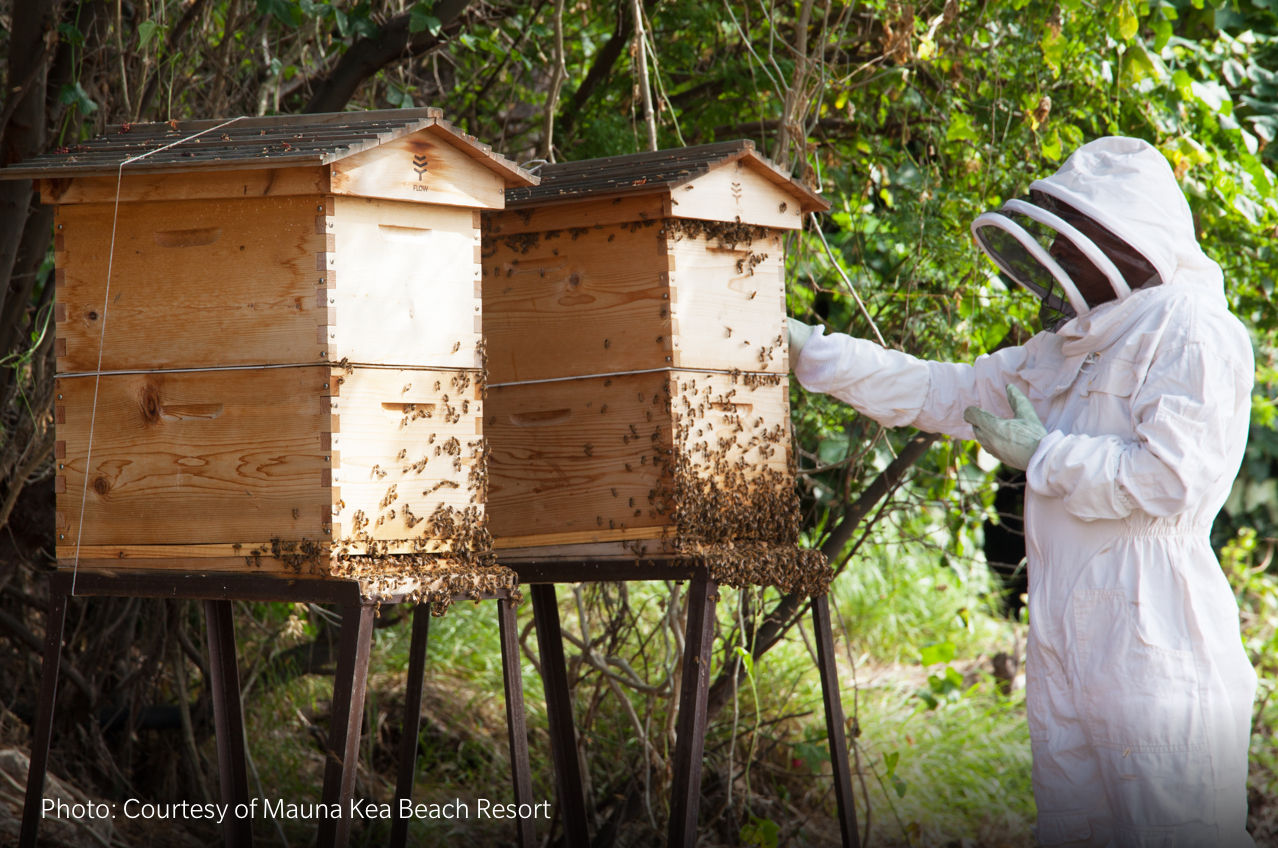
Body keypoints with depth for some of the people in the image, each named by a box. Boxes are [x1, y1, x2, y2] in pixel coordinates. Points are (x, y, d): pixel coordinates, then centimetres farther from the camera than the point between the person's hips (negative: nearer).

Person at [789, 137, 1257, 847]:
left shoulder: (1193, 333, -7)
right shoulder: (1068, 349, 20)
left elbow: (1171, 478, -18)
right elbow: (938, 393, 23)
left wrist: (1041, 455, -7)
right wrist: (808, 349, 18)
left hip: (1155, 647, -9)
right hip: (1066, 648, 9)